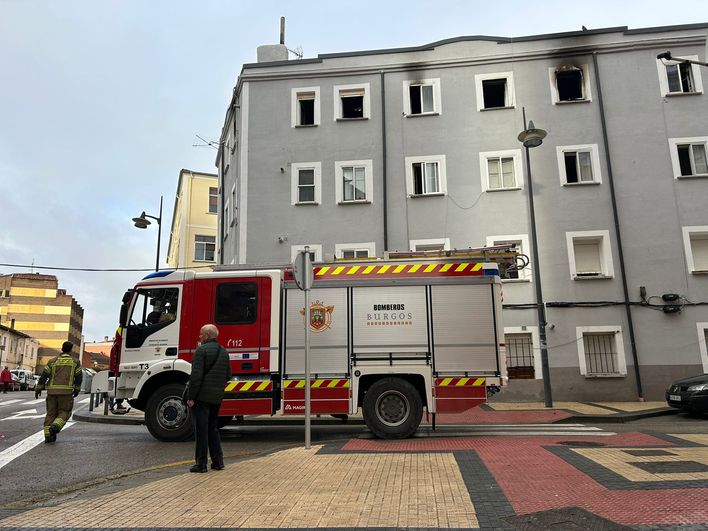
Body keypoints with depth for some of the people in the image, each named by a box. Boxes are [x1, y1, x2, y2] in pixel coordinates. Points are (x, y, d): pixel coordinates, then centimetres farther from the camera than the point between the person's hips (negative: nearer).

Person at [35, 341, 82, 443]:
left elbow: (44, 375, 3)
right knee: (64, 412, 6)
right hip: (66, 391, -2)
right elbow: (79, 377, 0)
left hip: (52, 391, 3)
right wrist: (77, 390, 10)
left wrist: (38, 389, 9)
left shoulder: (53, 361, 8)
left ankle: (48, 435, 6)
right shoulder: (75, 362, 4)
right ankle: (55, 426, -20)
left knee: (51, 413, 11)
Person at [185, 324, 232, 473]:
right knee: (213, 428, 17)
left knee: (201, 430, 1)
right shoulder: (224, 352, 11)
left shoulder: (202, 350, -11)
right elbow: (228, 376, 13)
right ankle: (218, 461, 18)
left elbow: (196, 375, -17)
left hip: (202, 396, -7)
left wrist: (190, 397, -14)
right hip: (217, 397, 7)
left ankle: (201, 463, 6)